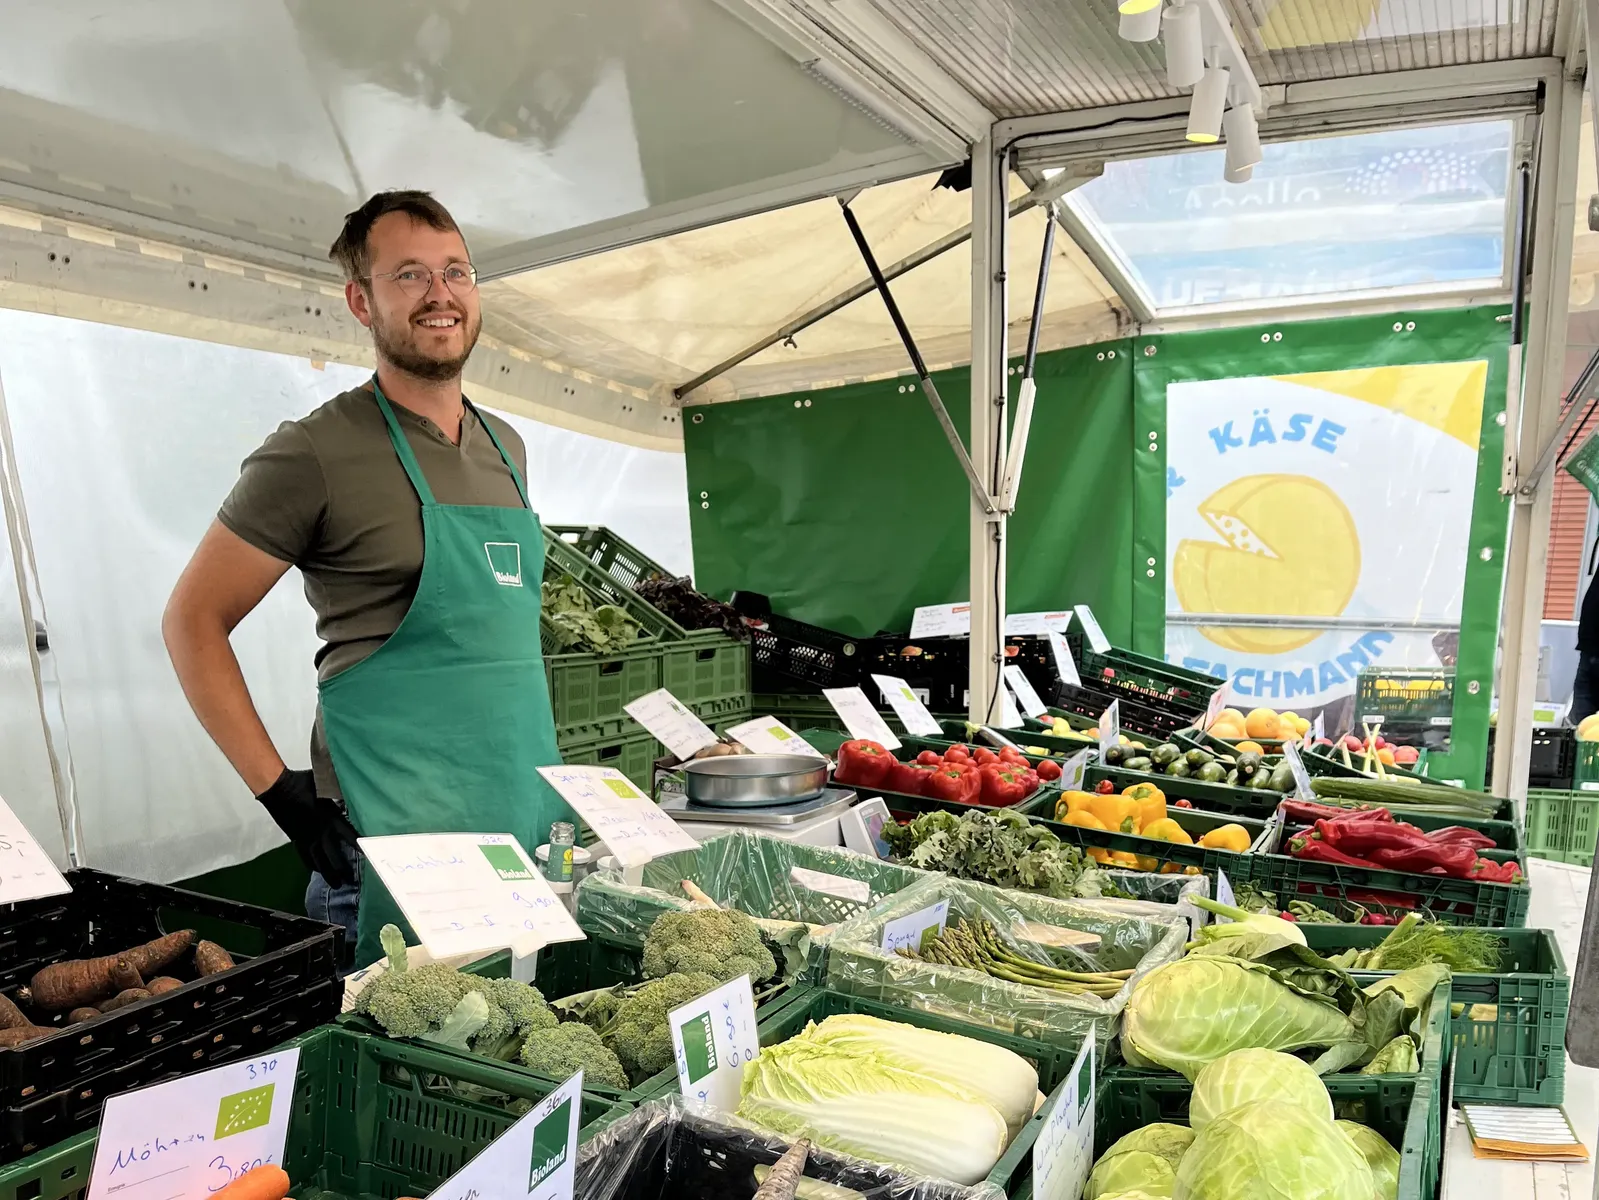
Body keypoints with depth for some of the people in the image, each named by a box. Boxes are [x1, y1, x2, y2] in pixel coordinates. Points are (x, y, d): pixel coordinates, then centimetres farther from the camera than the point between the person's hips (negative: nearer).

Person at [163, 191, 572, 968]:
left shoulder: (506, 449, 12)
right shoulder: (319, 452, -8)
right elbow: (191, 619, -4)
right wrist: (277, 788, -10)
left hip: (528, 819, 7)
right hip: (395, 835, -6)